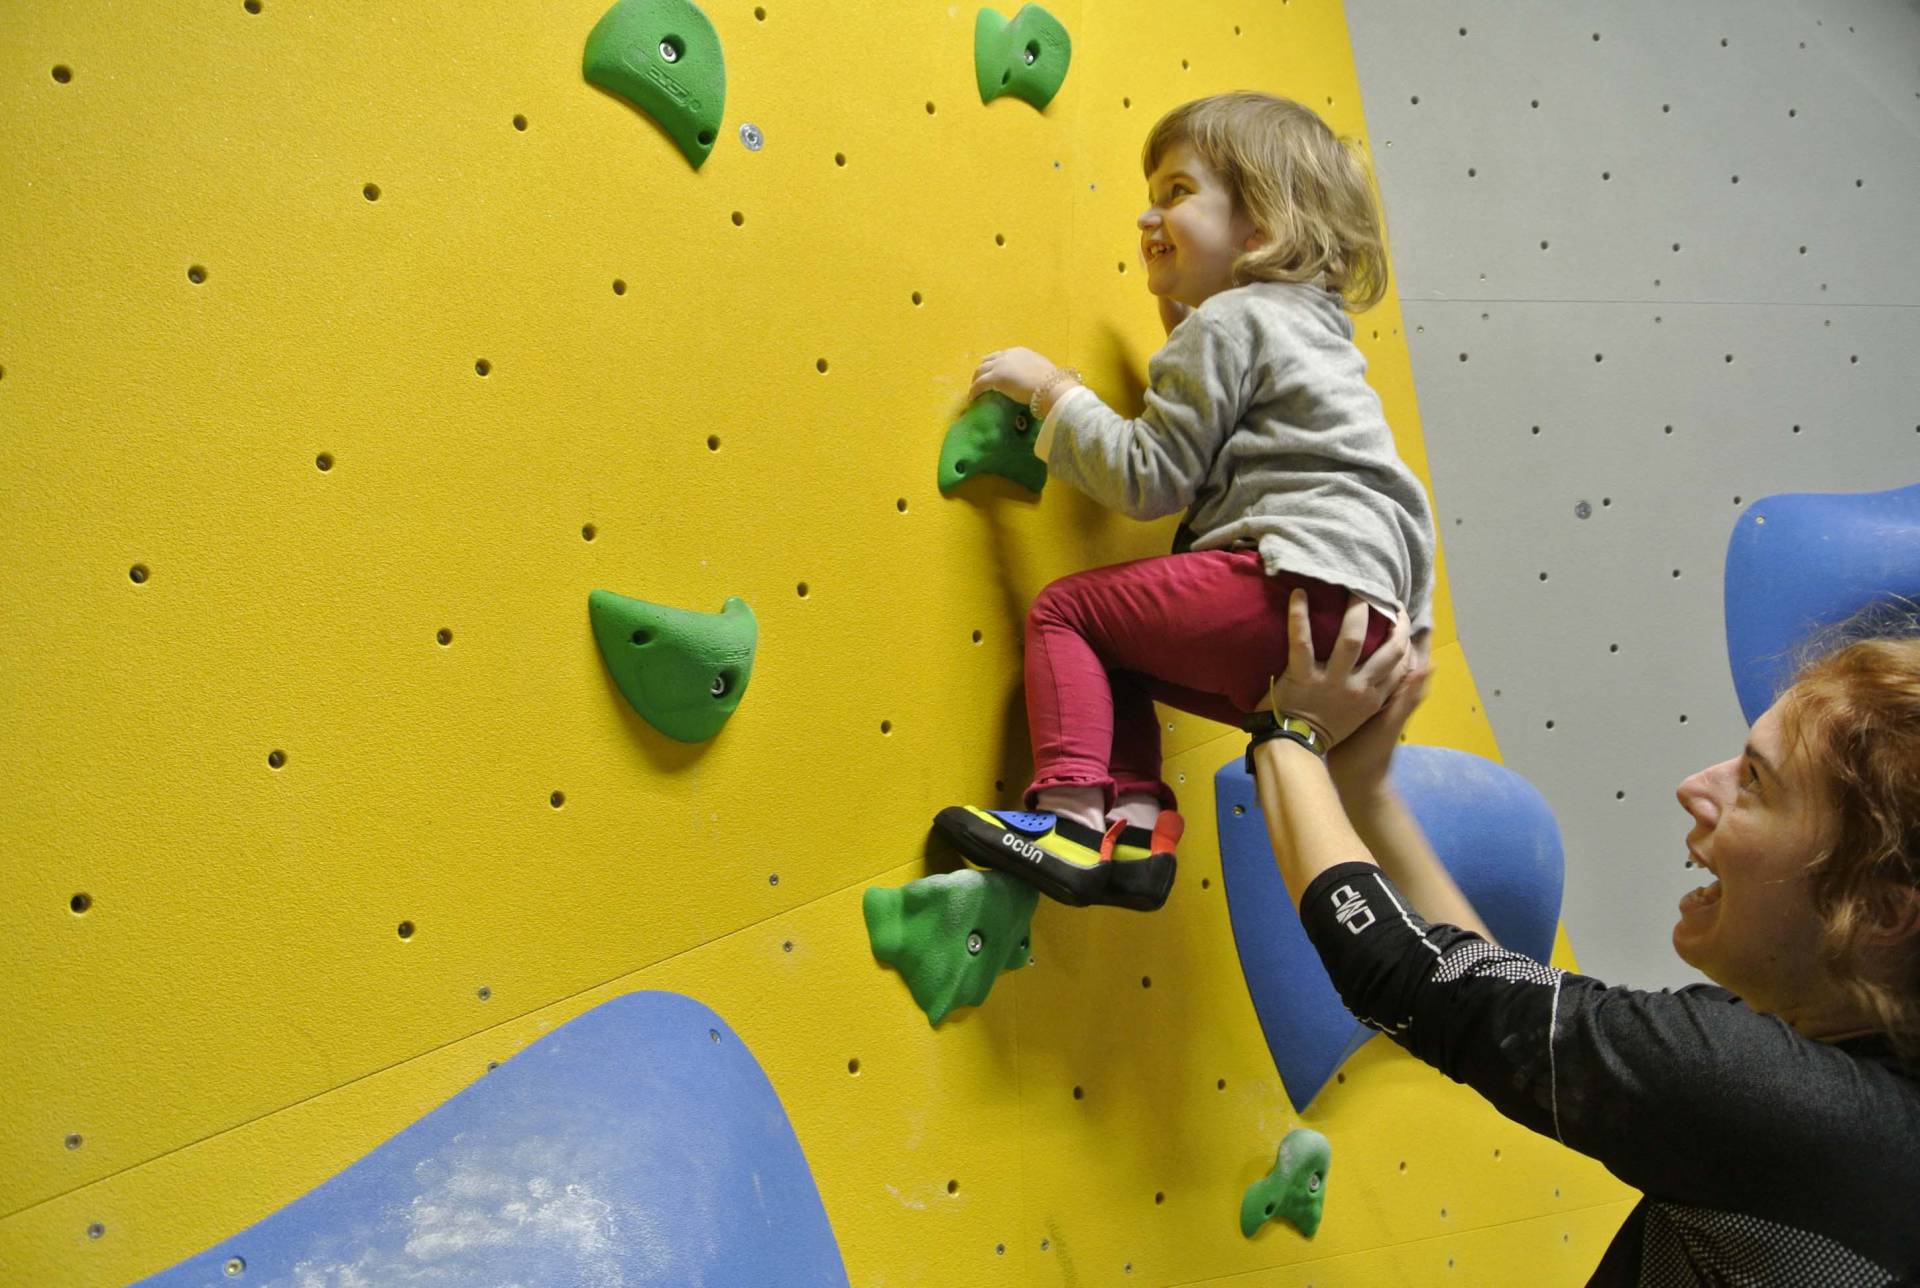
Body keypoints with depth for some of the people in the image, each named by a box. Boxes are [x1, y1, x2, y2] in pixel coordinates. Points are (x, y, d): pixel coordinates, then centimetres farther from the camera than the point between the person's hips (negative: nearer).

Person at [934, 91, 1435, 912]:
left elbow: (1148, 478, -9)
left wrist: (1052, 390, 1)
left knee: (1066, 612, -4)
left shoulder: (1226, 325, -4)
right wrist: (1181, 314, 30)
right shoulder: (1307, 325, 25)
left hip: (1305, 590, -10)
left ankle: (1070, 819, -15)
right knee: (1111, 646, 16)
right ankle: (1136, 830, 5)